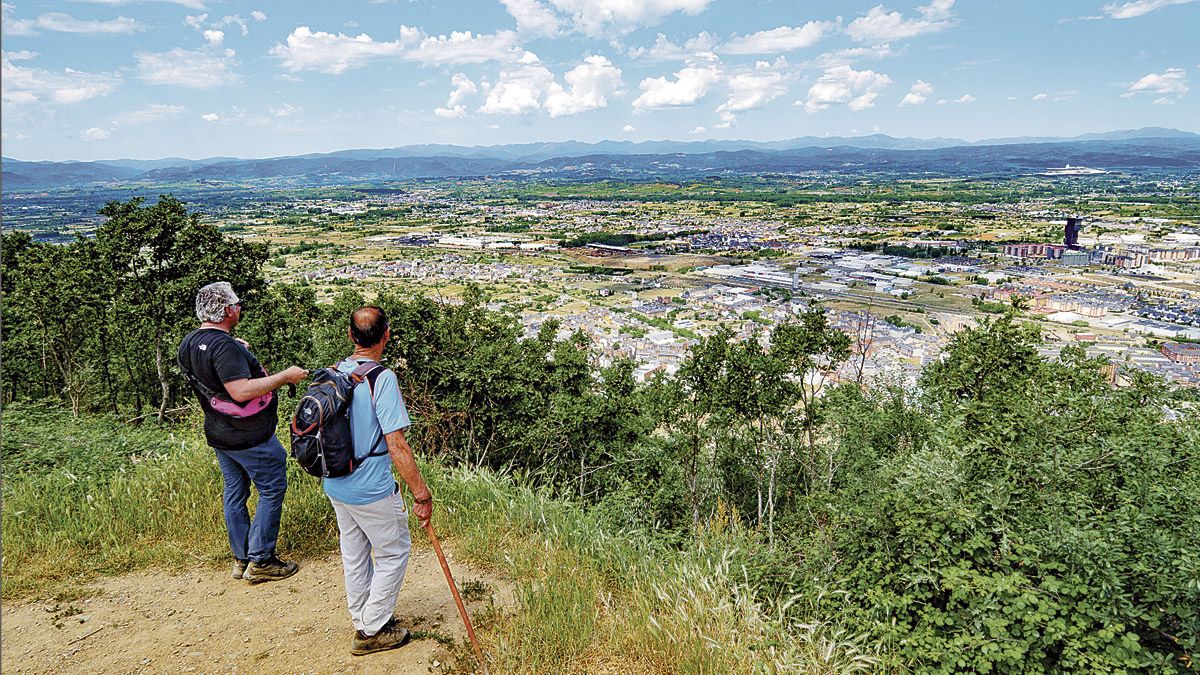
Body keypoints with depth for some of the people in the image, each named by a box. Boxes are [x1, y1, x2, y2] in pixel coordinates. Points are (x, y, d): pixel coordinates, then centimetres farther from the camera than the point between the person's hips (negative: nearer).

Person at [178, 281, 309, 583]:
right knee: (272, 491, 4)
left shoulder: (188, 343, 5)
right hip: (250, 437, -9)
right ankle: (260, 561, 8)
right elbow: (241, 391, -31)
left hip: (218, 434, 9)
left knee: (235, 493, 17)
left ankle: (241, 558, 27)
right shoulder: (224, 346, -25)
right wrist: (285, 376, -25)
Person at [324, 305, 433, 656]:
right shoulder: (382, 379, -23)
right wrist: (422, 495, -19)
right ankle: (373, 631, 21)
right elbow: (397, 446, -25)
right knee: (393, 553, 12)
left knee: (354, 556, 21)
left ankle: (362, 623, 37)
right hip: (372, 491, -7)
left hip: (335, 486, 7)